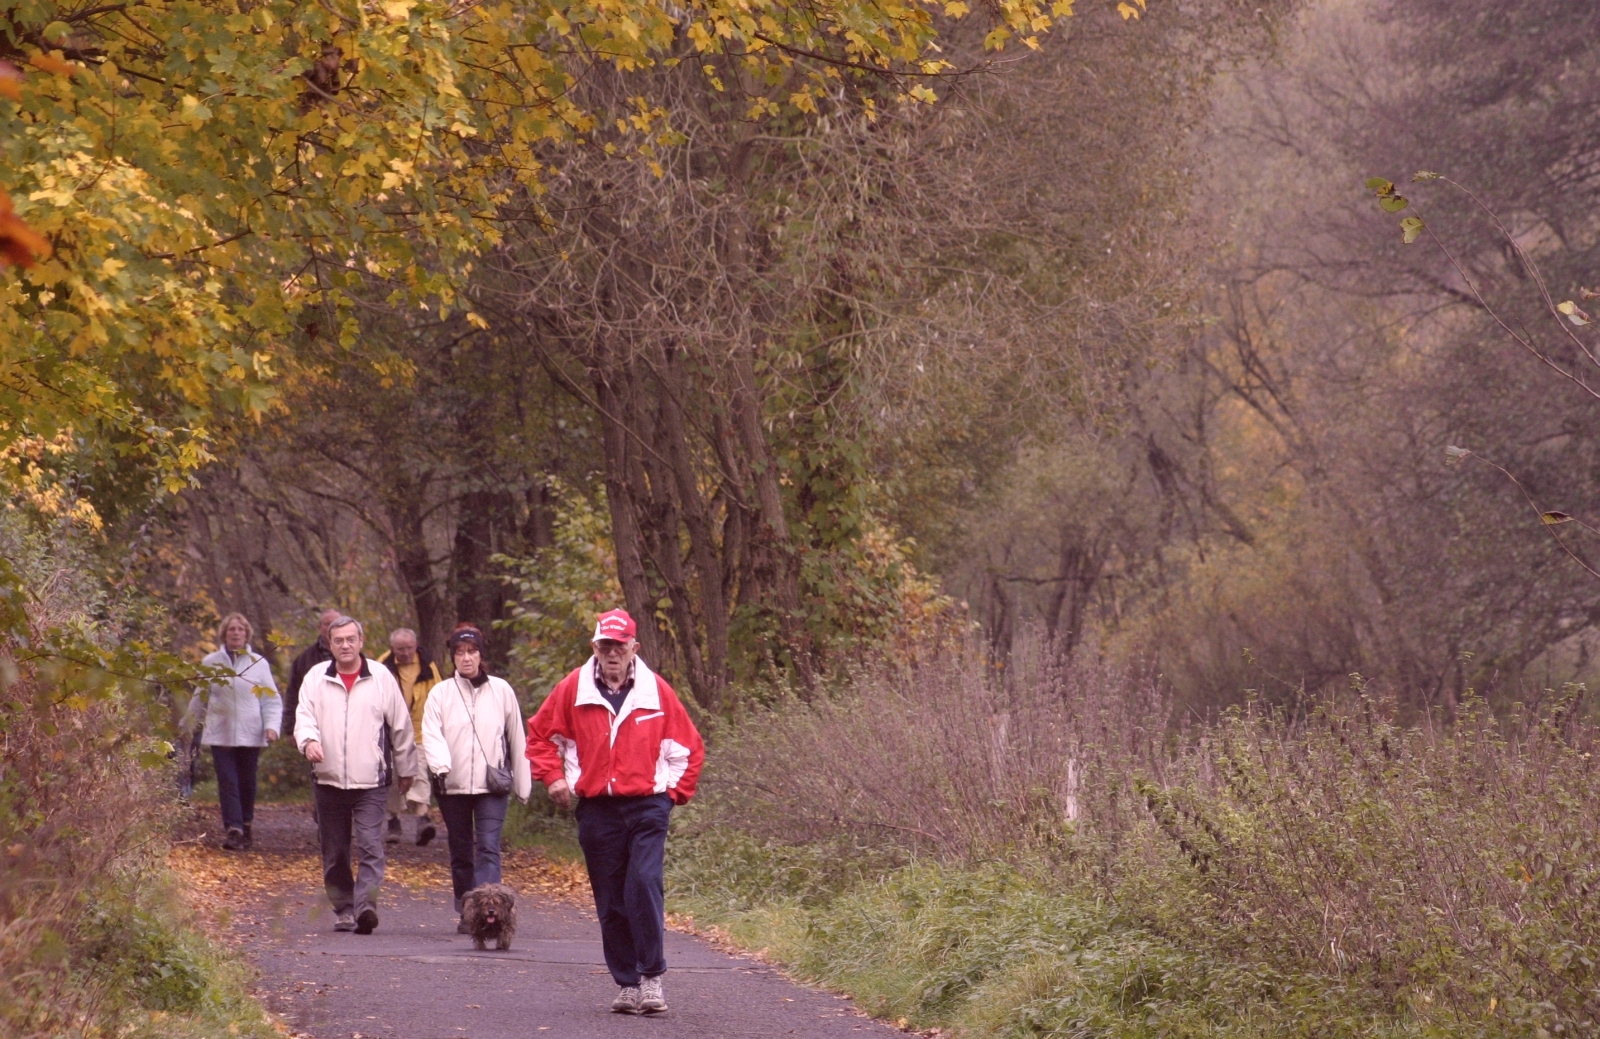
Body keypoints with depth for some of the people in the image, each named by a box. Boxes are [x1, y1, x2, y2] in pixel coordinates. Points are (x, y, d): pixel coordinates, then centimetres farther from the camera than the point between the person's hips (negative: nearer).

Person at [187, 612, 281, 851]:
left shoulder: (259, 663, 2)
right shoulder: (211, 662, 4)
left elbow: (271, 699, 4)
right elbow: (200, 697, 15)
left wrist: (272, 726, -9)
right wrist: (193, 725, 22)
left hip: (250, 734, 0)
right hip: (220, 733, 0)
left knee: (247, 784, 9)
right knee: (228, 783, -8)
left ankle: (245, 826, 24)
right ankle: (233, 830, -11)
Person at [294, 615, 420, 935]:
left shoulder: (381, 677, 3)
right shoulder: (316, 678, 6)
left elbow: (401, 726, 10)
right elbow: (305, 715, -3)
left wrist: (406, 769, 15)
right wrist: (309, 740, -26)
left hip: (371, 782, -2)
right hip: (329, 780, 2)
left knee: (371, 846, -15)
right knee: (334, 854, 7)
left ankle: (365, 905, -24)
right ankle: (343, 910, 17)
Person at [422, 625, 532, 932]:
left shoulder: (501, 691, 4)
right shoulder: (440, 694, 3)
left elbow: (516, 739, 11)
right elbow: (431, 734, -9)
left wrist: (522, 783, 13)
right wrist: (440, 766, -28)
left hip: (492, 785, -1)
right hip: (453, 786, 1)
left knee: (488, 847, -15)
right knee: (460, 853, 9)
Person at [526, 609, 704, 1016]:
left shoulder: (657, 691, 1)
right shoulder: (573, 690, 3)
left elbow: (688, 747, 11)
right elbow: (540, 734, 15)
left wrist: (674, 792, 3)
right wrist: (553, 777, 3)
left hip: (647, 805, -2)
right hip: (597, 810, 2)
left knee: (645, 883, -18)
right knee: (611, 900, 4)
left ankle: (652, 978, -12)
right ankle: (626, 984, 12)